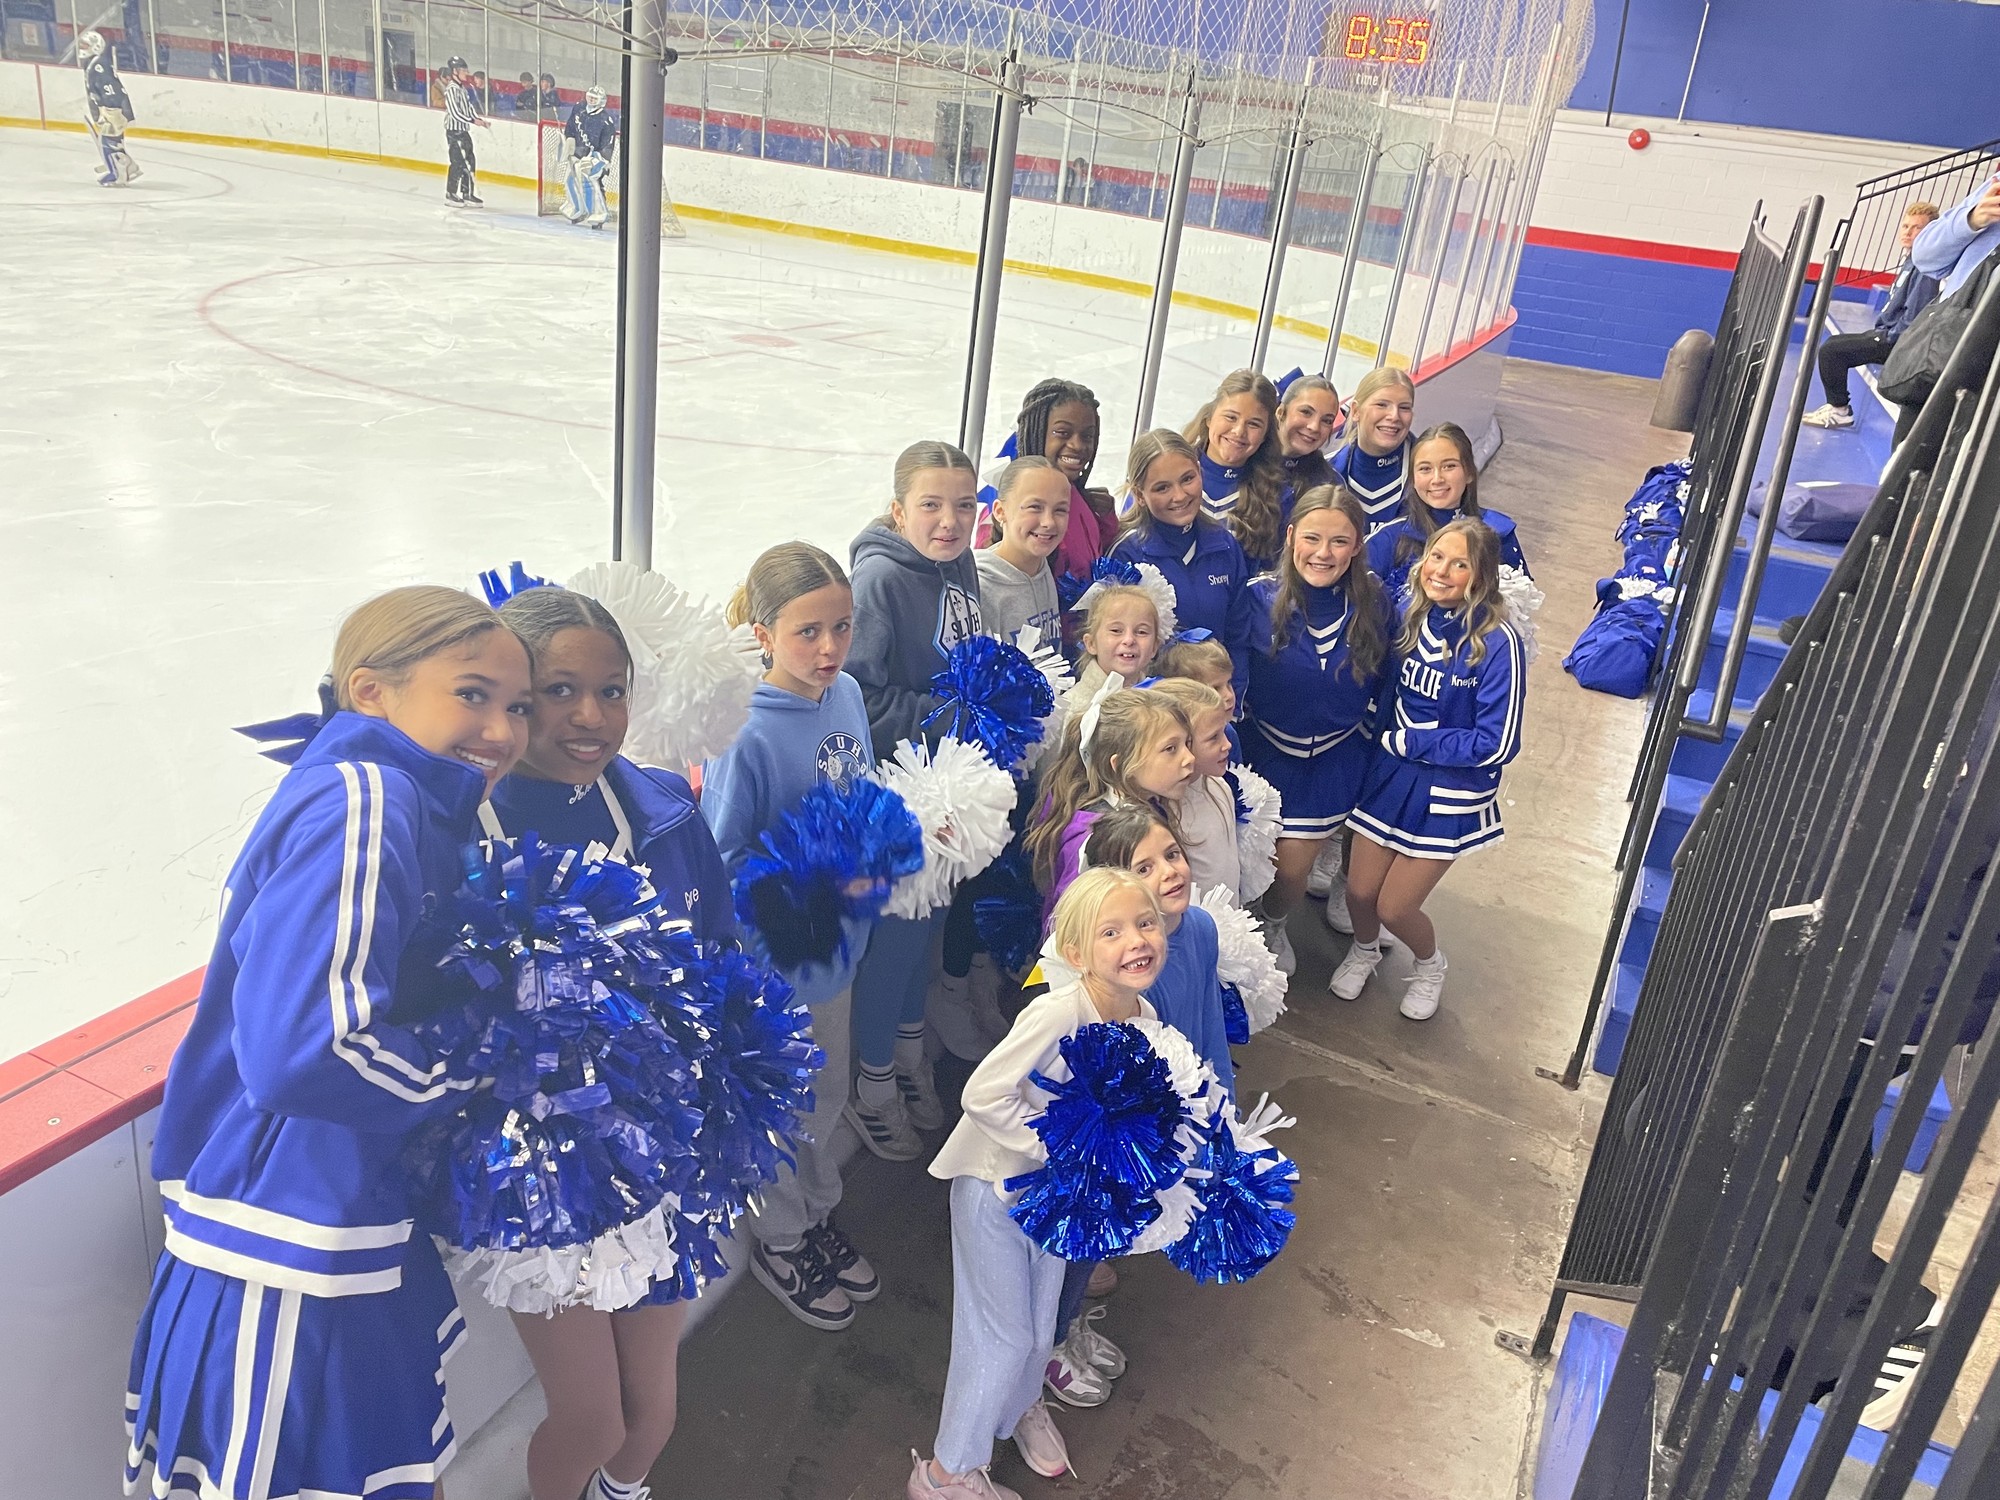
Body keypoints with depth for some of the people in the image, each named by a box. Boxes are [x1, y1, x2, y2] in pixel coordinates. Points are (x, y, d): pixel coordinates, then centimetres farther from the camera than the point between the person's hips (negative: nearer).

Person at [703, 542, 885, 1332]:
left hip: (835, 939, 6)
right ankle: (779, 1242, 41)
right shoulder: (746, 732, -27)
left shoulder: (847, 694, -6)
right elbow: (722, 865, -22)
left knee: (826, 1095, 25)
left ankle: (819, 1215, 49)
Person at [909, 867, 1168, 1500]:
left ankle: (1021, 1403, 56)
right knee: (1004, 1334, 6)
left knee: (1038, 1323, 24)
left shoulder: (1145, 1016, -12)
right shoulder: (1057, 1012, -35)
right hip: (994, 1181, -6)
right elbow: (983, 1096, -34)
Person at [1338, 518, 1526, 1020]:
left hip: (1451, 794, -4)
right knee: (1359, 892, 10)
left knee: (1394, 908, 2)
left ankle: (1430, 964, 36)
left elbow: (1495, 744, -20)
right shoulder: (1412, 617, -4)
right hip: (1391, 776, 4)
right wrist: (1383, 743, -5)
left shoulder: (1497, 643, -21)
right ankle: (1365, 949, 45)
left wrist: (1409, 742, -15)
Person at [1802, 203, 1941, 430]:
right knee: (1832, 345, 19)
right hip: (1886, 335, 10)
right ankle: (1837, 404, 18)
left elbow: (1915, 314, -22)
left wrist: (1888, 339, -16)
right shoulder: (1910, 262, 15)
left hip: (1897, 343, -10)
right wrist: (1876, 332, 12)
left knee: (1830, 349, -17)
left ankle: (1840, 411, -8)